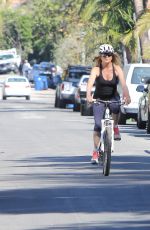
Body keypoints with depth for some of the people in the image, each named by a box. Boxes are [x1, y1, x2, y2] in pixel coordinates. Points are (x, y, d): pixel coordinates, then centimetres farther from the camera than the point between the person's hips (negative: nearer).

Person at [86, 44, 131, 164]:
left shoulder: (117, 68, -12)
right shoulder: (96, 69, -15)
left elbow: (123, 83, -25)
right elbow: (90, 83, -31)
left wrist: (127, 95, -44)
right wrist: (88, 96, -50)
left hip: (113, 98, 0)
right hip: (99, 99, 0)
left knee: (116, 107, -35)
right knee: (98, 125, -11)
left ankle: (115, 127, -8)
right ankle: (96, 151, -1)